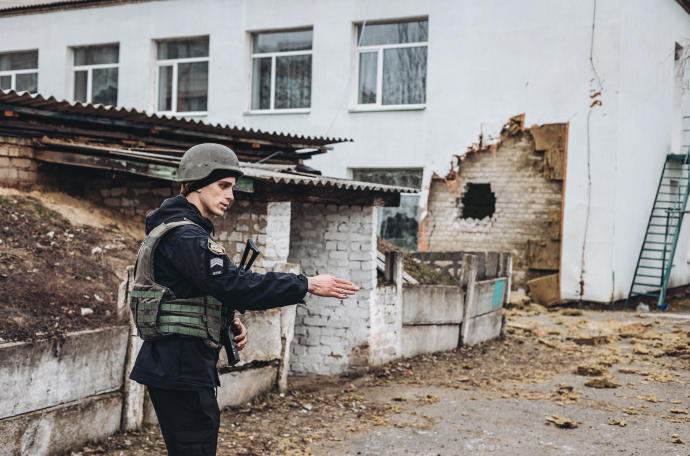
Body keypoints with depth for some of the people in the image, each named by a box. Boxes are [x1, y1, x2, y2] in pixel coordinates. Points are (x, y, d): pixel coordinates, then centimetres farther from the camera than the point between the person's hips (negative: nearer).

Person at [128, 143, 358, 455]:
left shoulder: (173, 230, 17)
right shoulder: (185, 237, -17)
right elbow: (236, 285, -25)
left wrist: (228, 322, 6)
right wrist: (308, 285, -21)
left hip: (171, 368, 11)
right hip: (181, 371, -11)